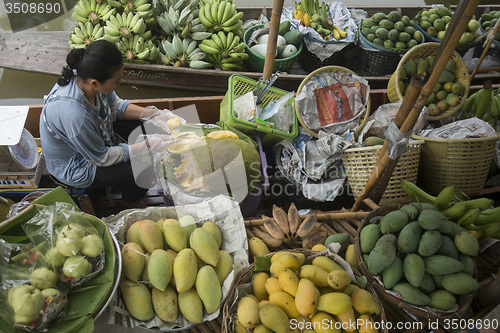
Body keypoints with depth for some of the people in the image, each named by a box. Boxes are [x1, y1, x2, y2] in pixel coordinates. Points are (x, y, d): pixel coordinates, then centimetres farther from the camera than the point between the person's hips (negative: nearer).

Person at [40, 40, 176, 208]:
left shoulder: (85, 77, -21)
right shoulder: (73, 114, -42)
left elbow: (117, 107, -1)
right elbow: (102, 158, -26)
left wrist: (154, 114, -12)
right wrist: (147, 145, -24)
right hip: (76, 169, -8)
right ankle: (132, 200, 20)